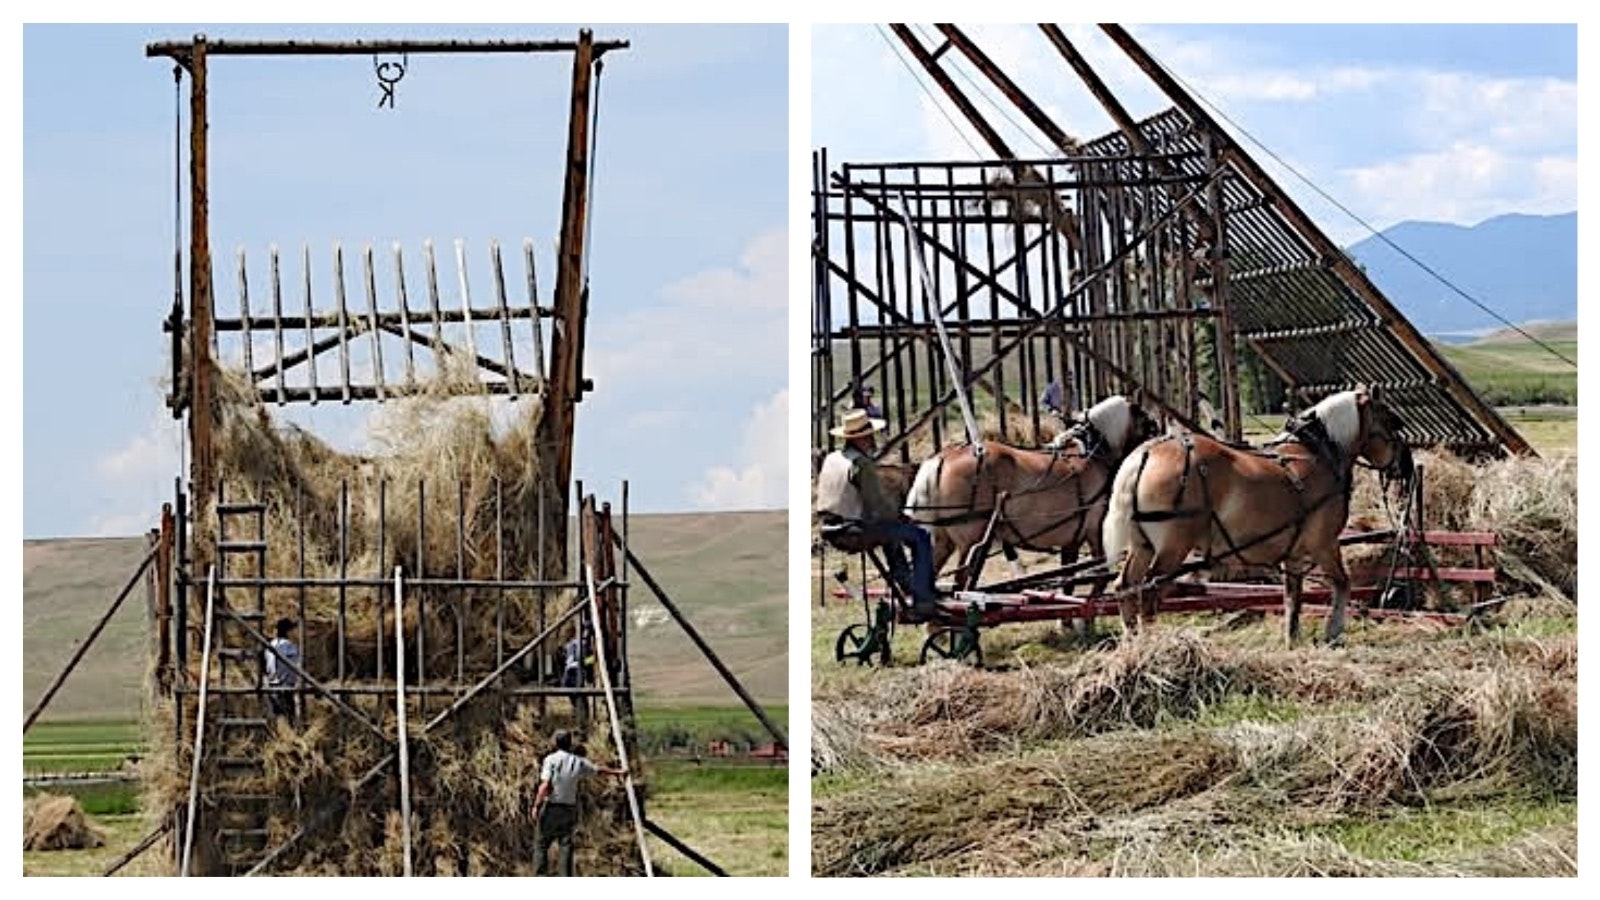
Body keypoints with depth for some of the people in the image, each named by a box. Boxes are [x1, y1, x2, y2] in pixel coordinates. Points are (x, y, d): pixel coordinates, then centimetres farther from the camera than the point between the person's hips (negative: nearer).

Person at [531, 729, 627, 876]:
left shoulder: (550, 760, -8)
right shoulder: (578, 762, 4)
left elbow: (545, 785, -17)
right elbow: (599, 770, 20)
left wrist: (536, 806, -13)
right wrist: (617, 772, 38)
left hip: (551, 807, -3)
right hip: (569, 808, 3)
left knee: (541, 843, 4)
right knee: (565, 845, 7)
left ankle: (540, 876, -3)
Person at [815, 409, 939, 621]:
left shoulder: (831, 459, 10)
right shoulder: (861, 465, -18)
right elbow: (878, 504, -18)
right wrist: (899, 514, 2)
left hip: (831, 530, 9)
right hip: (855, 533, -9)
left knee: (891, 533, 34)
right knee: (920, 537, 0)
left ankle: (908, 587, 40)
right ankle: (922, 600, -3)